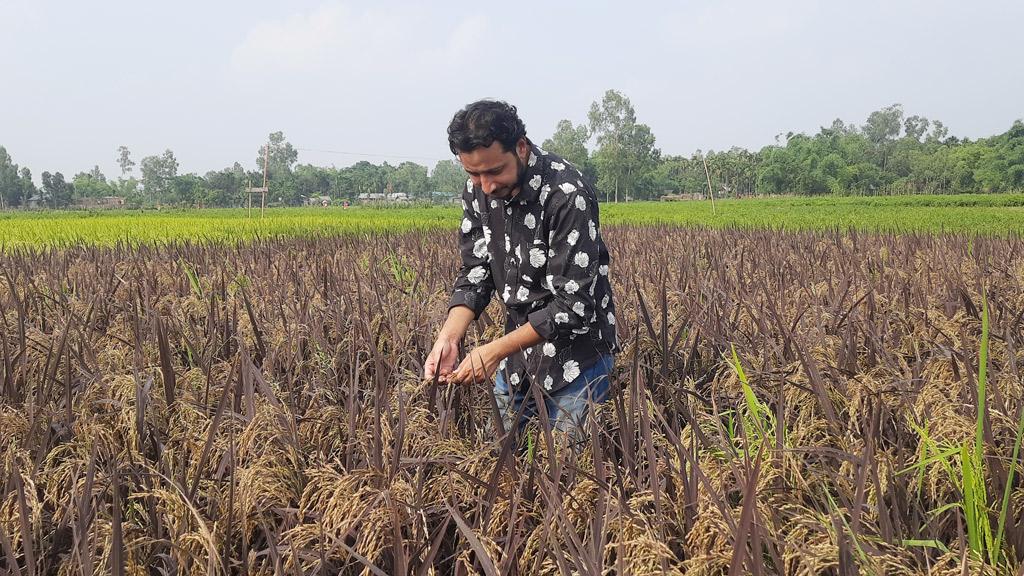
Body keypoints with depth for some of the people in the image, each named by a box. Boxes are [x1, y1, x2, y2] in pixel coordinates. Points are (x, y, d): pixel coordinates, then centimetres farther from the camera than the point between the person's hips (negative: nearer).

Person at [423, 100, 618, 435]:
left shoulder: (567, 195, -27)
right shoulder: (478, 190, -6)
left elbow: (573, 304, -27)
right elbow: (475, 273, 0)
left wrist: (495, 351, -29)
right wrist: (448, 338, -17)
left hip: (574, 353, -6)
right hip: (519, 345, 6)